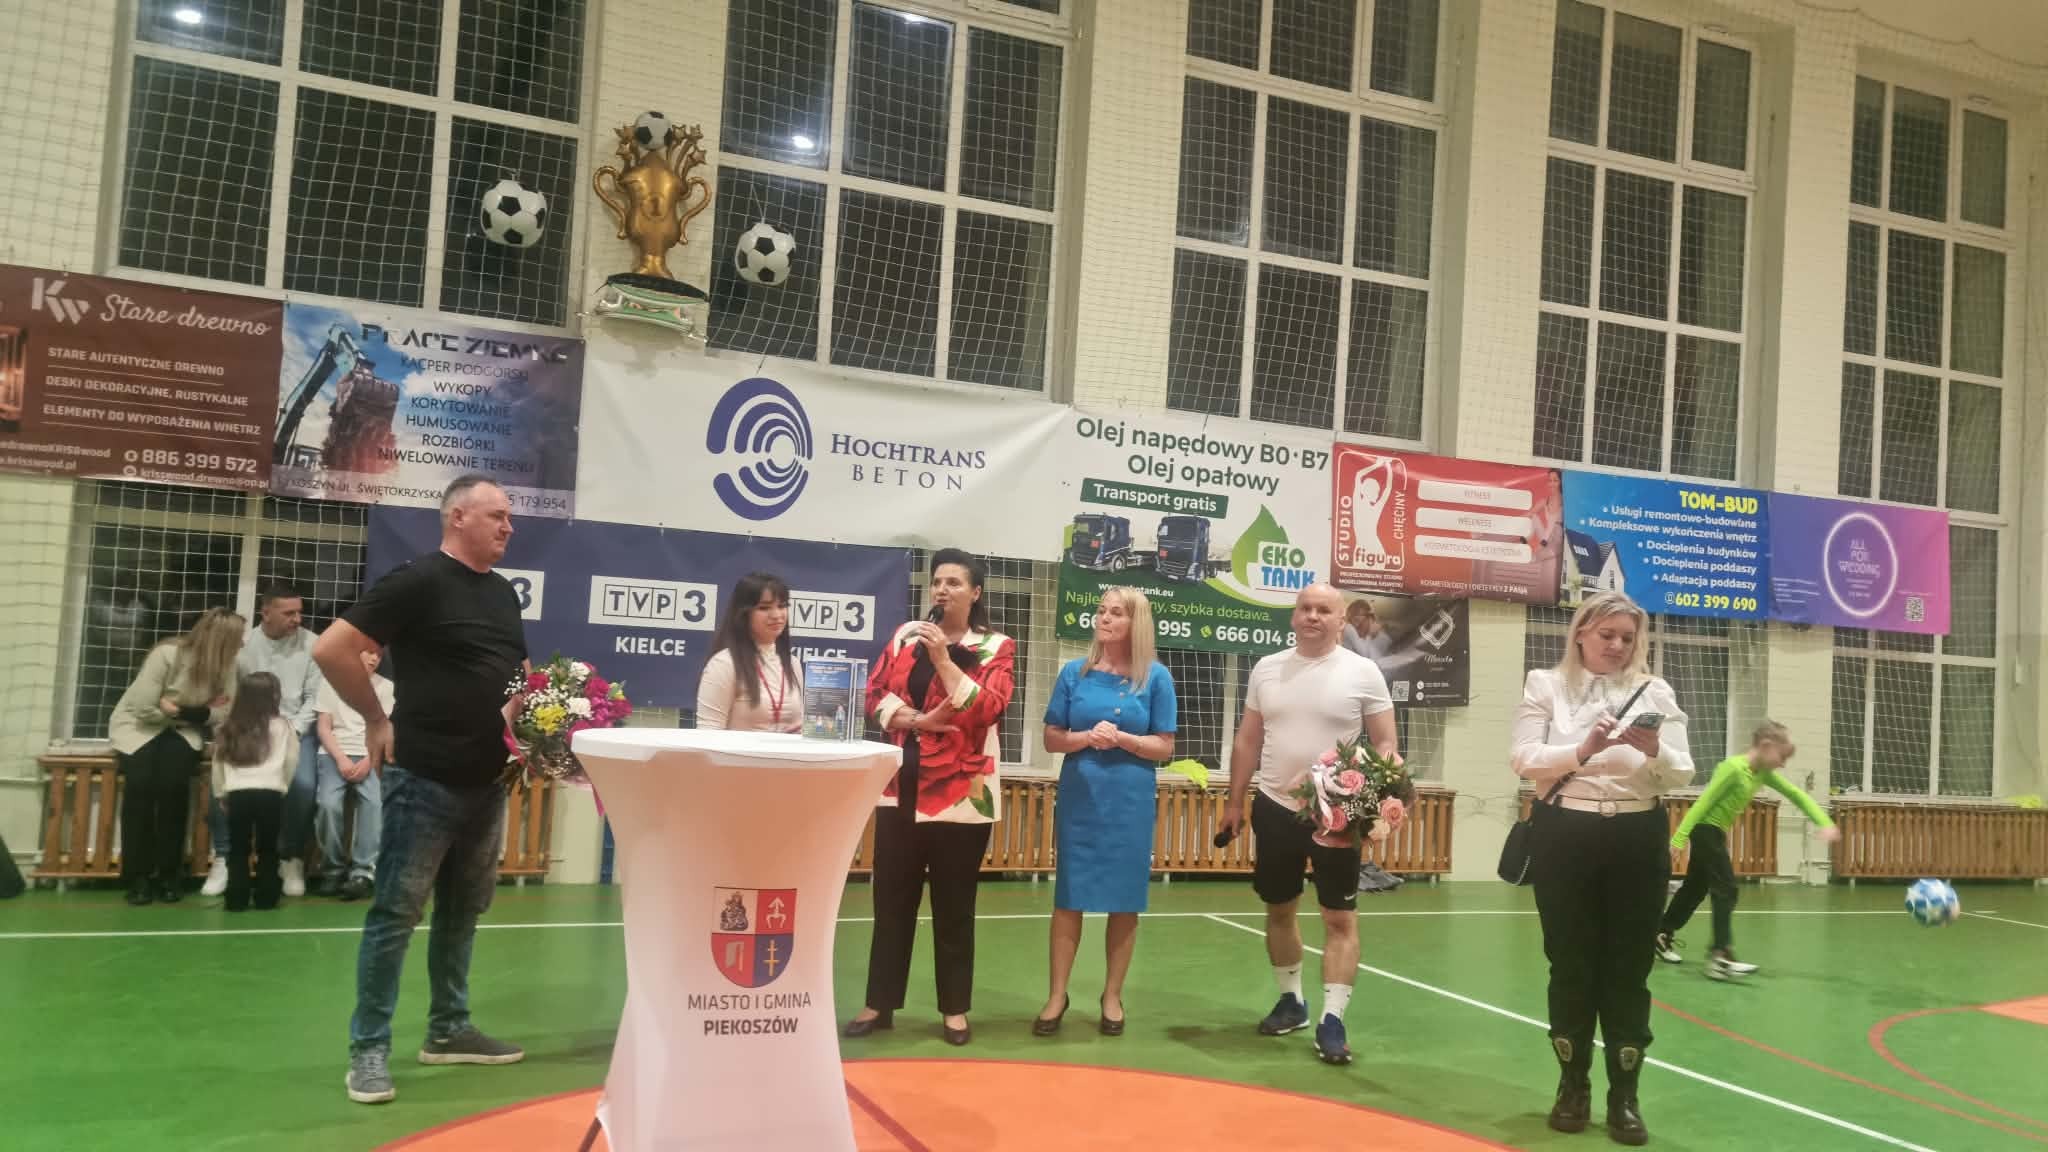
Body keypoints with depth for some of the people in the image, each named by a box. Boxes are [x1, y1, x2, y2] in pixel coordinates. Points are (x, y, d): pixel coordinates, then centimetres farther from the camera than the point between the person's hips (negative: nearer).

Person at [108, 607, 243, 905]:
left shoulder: (225, 665, -9)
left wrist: (180, 710, -23)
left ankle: (169, 874, -12)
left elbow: (225, 712, -10)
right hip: (139, 725, -3)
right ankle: (138, 875, -14)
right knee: (141, 781, -27)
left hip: (182, 729, 3)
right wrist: (200, 709, -15)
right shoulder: (167, 654, -23)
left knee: (174, 782, -24)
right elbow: (144, 708, -22)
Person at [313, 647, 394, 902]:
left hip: (369, 756, 1)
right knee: (328, 803, -28)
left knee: (375, 802, -29)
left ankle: (364, 870, -25)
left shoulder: (386, 687, 13)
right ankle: (334, 867, -10)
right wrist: (341, 758, -10)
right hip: (334, 754, -1)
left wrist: (368, 761, -10)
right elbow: (323, 727, 6)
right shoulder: (330, 680, 11)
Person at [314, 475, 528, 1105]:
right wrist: (378, 718, -10)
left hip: (487, 781, 8)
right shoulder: (419, 581, -12)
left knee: (463, 912, 15)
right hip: (425, 779, -8)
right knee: (396, 914, -1)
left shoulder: (503, 593, 12)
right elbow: (331, 649, -15)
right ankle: (369, 1048, 7)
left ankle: (448, 1030, 27)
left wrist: (516, 713, 6)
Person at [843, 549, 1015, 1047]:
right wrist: (918, 720, -12)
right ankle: (879, 1002, 19)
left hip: (960, 792, -3)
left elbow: (987, 709, -15)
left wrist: (943, 659, -20)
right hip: (900, 788, 3)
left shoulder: (995, 647, -1)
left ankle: (955, 1008, 18)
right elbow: (875, 693, 4)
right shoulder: (906, 635, 9)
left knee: (954, 904, 6)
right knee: (892, 898, 9)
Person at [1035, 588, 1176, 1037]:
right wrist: (1085, 737, -16)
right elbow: (1051, 738, 4)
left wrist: (1120, 738, -16)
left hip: (1130, 802, -1)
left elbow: (1164, 747, 0)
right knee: (1069, 897, 5)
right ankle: (1057, 995, 16)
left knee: (1124, 901, 7)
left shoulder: (1156, 677, -1)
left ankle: (1112, 995, 22)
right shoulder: (1075, 672, 2)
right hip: (1078, 798, 1)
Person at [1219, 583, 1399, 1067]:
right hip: (1275, 808, 4)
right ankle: (1291, 999, 31)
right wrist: (1235, 801, 9)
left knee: (1340, 917, -1)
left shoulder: (1362, 672, -6)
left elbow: (1386, 744, -3)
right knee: (1279, 909, 14)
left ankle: (1332, 1020, 4)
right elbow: (1248, 740, 10)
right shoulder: (1267, 668, 4)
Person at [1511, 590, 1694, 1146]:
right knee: (1571, 966, 7)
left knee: (1628, 970, 5)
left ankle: (1624, 1096, 15)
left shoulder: (1655, 691, 5)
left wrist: (1655, 750, -23)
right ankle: (1573, 1085, 22)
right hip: (1566, 836, -1)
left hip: (1637, 839, 1)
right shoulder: (1546, 685, 2)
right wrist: (1584, 749, -25)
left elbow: (1682, 775, -1)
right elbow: (1525, 760, -9)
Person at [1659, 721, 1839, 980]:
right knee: (1726, 890, -13)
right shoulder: (1733, 768, -22)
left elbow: (1796, 795, 7)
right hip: (1705, 830, -10)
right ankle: (1721, 956, -16)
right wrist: (1679, 839, -24)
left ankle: (1662, 935, 26)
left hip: (1716, 832, 10)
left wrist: (1825, 823, -6)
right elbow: (1704, 802, -23)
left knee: (1695, 889, 16)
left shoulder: (1764, 772, 4)